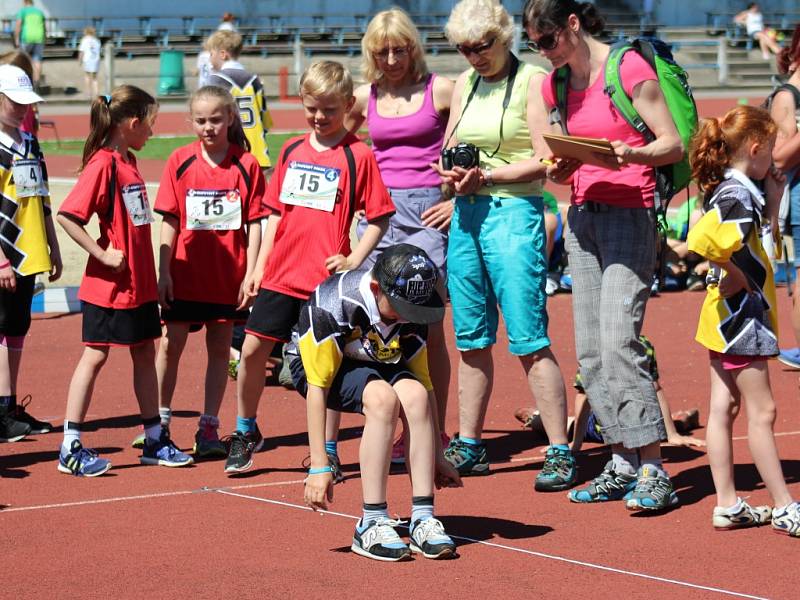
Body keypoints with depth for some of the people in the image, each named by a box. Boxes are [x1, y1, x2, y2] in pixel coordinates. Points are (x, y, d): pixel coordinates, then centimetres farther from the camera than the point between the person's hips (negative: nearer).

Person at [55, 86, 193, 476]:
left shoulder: (127, 161, 11)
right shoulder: (103, 163, -16)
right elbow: (67, 216, -23)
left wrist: (154, 274, 15)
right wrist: (103, 254, -20)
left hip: (139, 283, 9)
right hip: (108, 284, -9)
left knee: (145, 353, 13)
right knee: (95, 355, -4)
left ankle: (155, 440, 21)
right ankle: (71, 448, 0)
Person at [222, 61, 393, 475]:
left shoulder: (357, 156, -5)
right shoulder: (291, 151, 11)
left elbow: (380, 217, -3)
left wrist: (354, 260, -14)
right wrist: (259, 266, 12)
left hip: (325, 280, -5)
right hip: (280, 274, 5)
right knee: (252, 350, 5)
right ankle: (245, 433, 24)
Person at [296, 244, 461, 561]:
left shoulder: (411, 312, -16)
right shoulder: (332, 305, -33)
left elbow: (423, 381, -4)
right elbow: (317, 389, -31)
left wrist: (437, 457, 1)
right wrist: (319, 466, -32)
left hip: (376, 365, 5)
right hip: (315, 364, -5)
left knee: (414, 394, -28)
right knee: (382, 397, -34)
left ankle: (423, 519, -24)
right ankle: (371, 524, -29)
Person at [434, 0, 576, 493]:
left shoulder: (532, 81, -5)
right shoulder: (465, 84, 15)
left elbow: (545, 161, -11)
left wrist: (486, 176, -18)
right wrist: (451, 172, -4)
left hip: (514, 212, -6)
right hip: (466, 215, 6)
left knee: (529, 339, -9)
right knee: (472, 339, 10)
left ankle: (560, 453, -6)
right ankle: (469, 447, 18)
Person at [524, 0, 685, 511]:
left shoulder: (630, 69, -8)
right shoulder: (555, 85, 11)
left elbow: (674, 145, -8)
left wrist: (631, 154, -27)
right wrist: (559, 172, -5)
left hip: (630, 215, -7)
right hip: (583, 217, 7)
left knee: (619, 340, -16)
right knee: (590, 351, 5)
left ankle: (653, 471, -14)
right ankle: (623, 463, 12)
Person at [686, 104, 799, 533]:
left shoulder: (736, 191, 11)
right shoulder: (737, 196, -19)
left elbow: (759, 245, 23)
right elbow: (704, 241, -35)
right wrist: (737, 277, -21)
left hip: (727, 318, 10)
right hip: (741, 315, -10)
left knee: (724, 408, 10)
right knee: (761, 411, -4)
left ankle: (727, 506, 15)